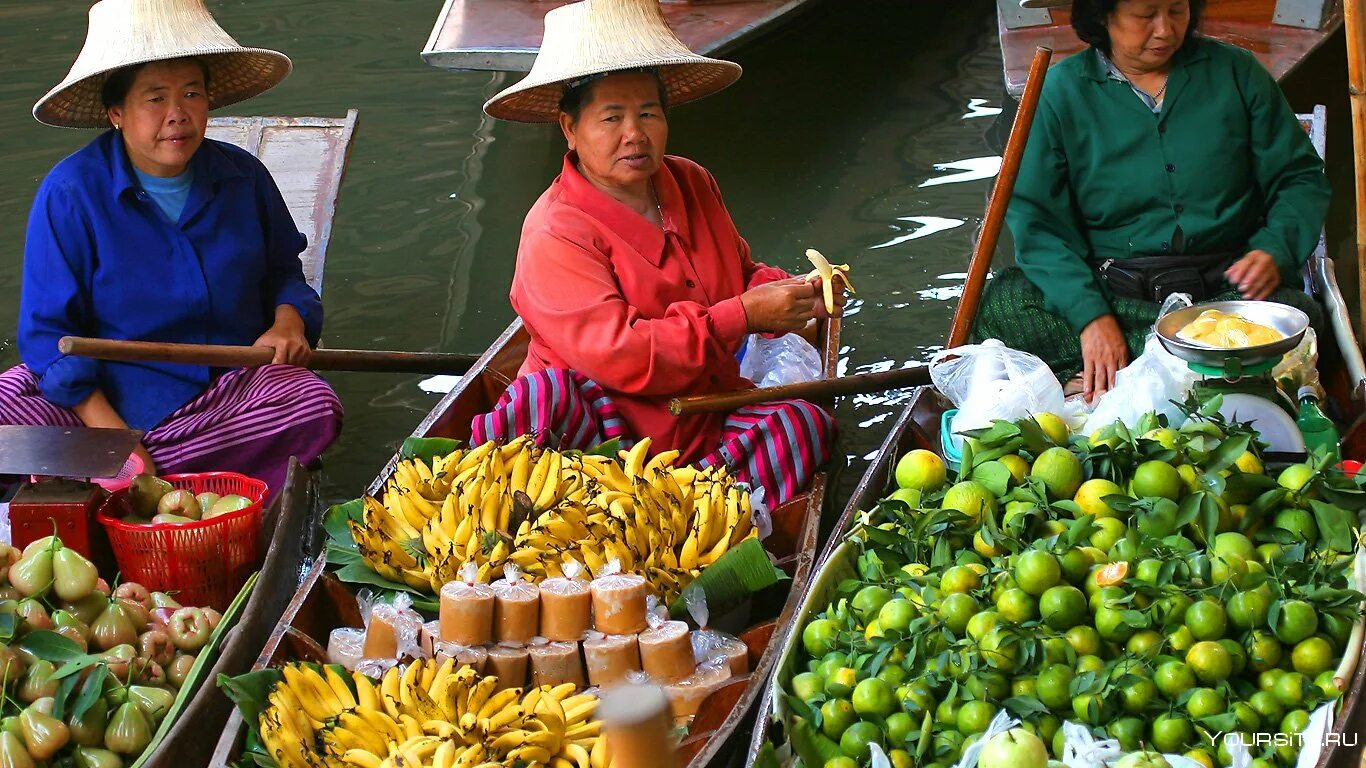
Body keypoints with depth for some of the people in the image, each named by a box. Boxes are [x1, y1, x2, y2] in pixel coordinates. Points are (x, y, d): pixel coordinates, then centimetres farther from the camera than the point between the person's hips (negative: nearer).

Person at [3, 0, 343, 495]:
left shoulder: (243, 177, 3)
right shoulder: (70, 194, -9)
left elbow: (281, 271, 21)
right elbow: (47, 330, -10)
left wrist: (289, 319, -4)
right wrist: (111, 432, -19)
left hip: (230, 385, 3)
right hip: (110, 393, -3)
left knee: (315, 408, -30)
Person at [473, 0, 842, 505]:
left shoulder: (693, 185, 12)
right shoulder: (556, 234, -13)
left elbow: (740, 275, 24)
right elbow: (619, 355, -23)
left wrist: (792, 294, 0)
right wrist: (742, 317, -22)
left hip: (707, 416, 7)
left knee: (804, 424, -20)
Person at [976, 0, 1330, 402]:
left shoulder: (1235, 71, 9)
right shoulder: (1063, 90, 4)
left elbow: (1301, 179, 12)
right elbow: (1037, 220, -4)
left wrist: (1275, 251, -11)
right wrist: (1090, 315, -19)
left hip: (1225, 292, 0)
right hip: (1110, 296, 0)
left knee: (1298, 314, -33)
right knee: (999, 305, -29)